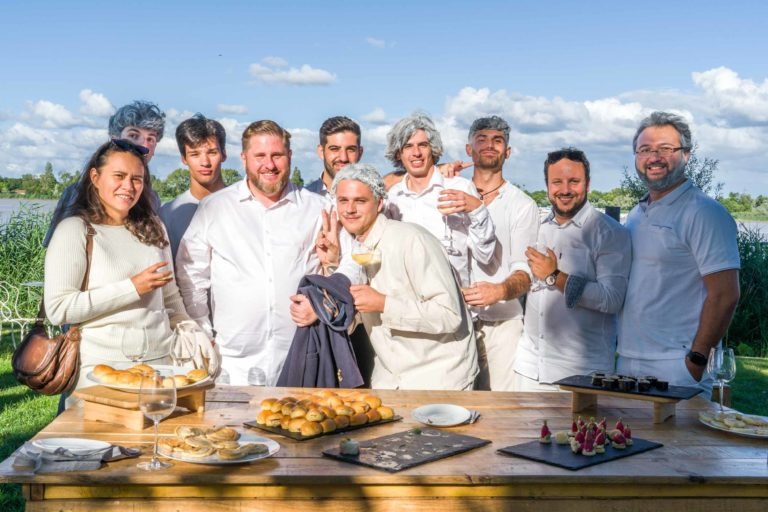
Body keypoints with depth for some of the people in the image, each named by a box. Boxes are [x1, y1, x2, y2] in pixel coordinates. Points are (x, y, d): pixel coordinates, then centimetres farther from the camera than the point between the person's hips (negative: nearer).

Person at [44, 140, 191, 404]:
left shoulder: (152, 227, 10)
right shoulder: (74, 230, -7)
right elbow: (58, 309, -16)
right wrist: (132, 288, -17)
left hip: (161, 360, 5)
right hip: (101, 367, -5)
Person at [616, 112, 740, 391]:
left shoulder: (705, 213, -10)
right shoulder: (636, 215, 15)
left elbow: (724, 295, -16)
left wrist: (697, 360, -17)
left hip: (675, 368, -7)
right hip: (627, 363, 7)